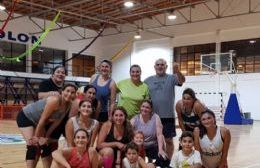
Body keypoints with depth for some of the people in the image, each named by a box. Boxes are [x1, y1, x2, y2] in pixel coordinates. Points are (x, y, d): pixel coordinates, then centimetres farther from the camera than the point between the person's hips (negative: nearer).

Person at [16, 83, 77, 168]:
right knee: (33, 146, -16)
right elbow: (42, 119, -27)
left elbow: (57, 121, -2)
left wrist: (46, 136, -3)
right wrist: (36, 136, -18)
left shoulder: (68, 105, -10)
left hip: (38, 121, 8)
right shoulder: (55, 100, -33)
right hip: (25, 117, -8)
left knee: (45, 145, 6)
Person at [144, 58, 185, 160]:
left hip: (168, 116, -1)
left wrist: (177, 71, -41)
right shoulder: (148, 80, 7)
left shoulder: (171, 78, 1)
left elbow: (182, 80, -20)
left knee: (169, 140, 7)